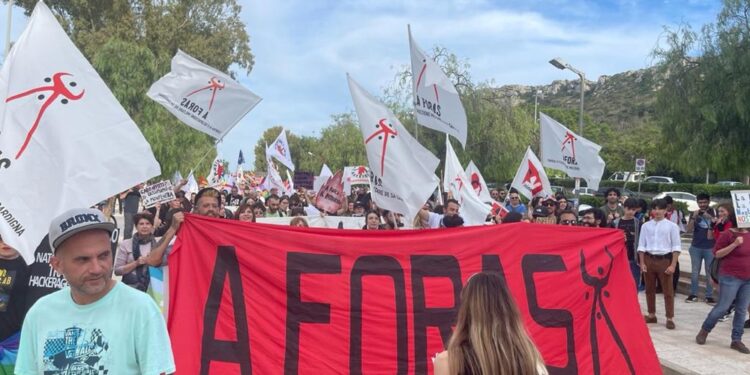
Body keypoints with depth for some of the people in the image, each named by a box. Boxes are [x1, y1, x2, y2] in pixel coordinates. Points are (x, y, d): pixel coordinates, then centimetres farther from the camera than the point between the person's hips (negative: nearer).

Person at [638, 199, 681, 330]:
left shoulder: (672, 226, -2)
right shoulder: (646, 226, 5)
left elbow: (676, 247, -4)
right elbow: (641, 245, 7)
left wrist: (673, 265, -11)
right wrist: (642, 263, 0)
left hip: (665, 260, -3)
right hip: (649, 259, 3)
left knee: (668, 290, 3)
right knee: (649, 289, 11)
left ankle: (670, 318, 10)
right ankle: (651, 315, 23)